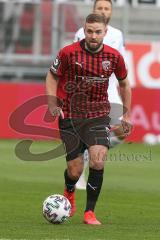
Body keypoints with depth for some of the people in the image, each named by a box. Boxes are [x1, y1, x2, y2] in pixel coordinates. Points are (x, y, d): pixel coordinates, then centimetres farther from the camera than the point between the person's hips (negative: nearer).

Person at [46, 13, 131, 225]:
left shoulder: (114, 57, -6)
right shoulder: (68, 53, -12)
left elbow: (124, 83, 12)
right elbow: (52, 76, 4)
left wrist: (127, 114, 13)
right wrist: (53, 104, -8)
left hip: (98, 115, 1)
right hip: (69, 116, -1)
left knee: (98, 161, -21)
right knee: (75, 170, 0)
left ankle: (90, 212, -7)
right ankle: (69, 192, 38)